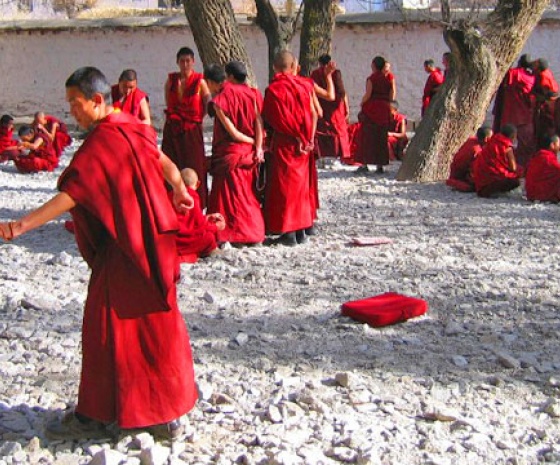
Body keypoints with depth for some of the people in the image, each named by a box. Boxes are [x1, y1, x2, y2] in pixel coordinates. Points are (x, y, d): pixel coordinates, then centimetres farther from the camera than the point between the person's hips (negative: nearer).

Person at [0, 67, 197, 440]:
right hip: (151, 240, 9)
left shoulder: (101, 142, -19)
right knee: (152, 325, 15)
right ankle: (164, 414, 25)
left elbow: (71, 195, -29)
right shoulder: (134, 129, 7)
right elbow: (166, 165, 21)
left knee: (108, 329, 1)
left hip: (123, 250, -9)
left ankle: (96, 415, 12)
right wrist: (182, 194, 40)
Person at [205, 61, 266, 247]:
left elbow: (232, 131, -14)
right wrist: (258, 146, -10)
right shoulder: (250, 94, 2)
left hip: (229, 154, -5)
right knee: (249, 194, 14)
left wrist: (253, 142, -1)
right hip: (249, 153, 6)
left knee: (231, 193, 4)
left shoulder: (219, 100, -12)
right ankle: (255, 233, 19)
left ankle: (236, 236, 5)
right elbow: (258, 122, -6)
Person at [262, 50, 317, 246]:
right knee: (300, 185, 14)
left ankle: (288, 232, 1)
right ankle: (301, 231, 18)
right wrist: (307, 139, 6)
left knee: (284, 186, 2)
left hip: (284, 144, -5)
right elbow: (312, 114, 4)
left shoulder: (274, 89, -12)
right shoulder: (303, 86, 4)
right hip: (303, 145, 5)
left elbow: (272, 119, -13)